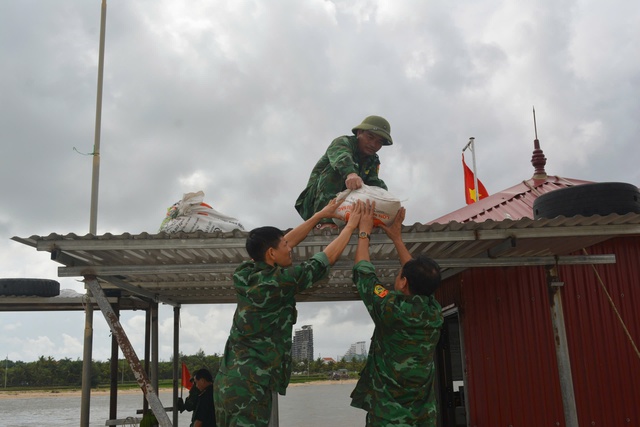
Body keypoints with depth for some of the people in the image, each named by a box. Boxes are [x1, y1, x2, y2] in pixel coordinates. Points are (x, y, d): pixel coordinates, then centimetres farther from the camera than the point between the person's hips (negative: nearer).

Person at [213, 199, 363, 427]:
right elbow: (330, 256, -3)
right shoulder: (279, 281, -14)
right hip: (250, 386, -8)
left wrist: (320, 215, 26)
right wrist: (351, 225, 12)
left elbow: (288, 241, 18)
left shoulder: (245, 274, 5)